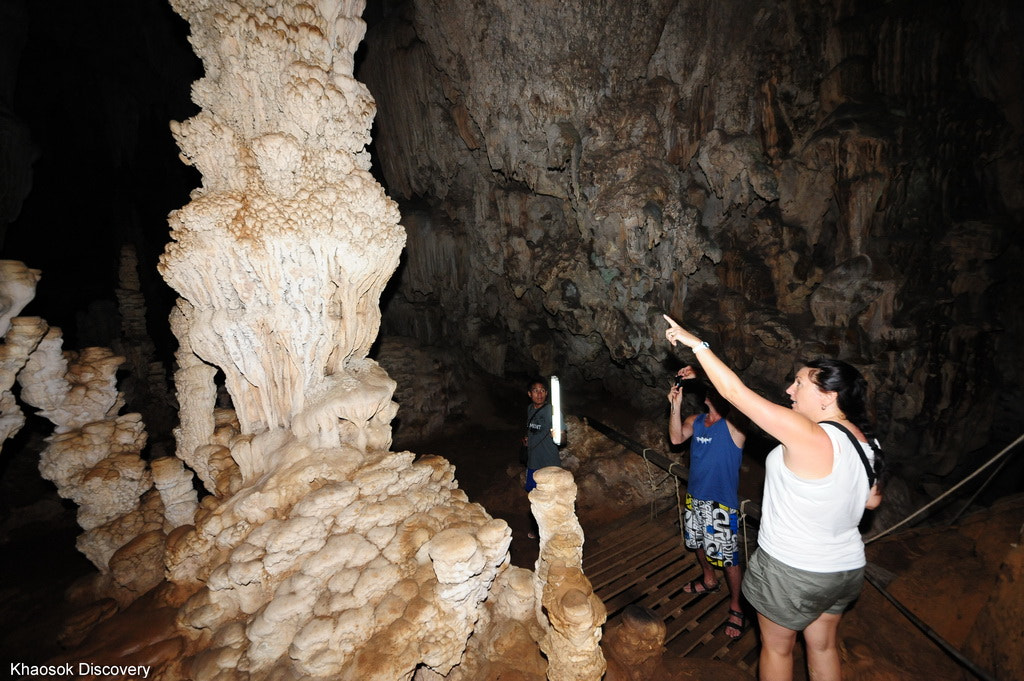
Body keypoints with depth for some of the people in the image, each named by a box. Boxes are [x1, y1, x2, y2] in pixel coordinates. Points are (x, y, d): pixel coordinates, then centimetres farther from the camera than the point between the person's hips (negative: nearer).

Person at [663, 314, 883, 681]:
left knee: (777, 647, 17)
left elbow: (735, 392, -31)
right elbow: (872, 500, 10)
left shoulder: (809, 436, -31)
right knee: (823, 645, 26)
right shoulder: (865, 442, -6)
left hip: (792, 571, -7)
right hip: (846, 569, 7)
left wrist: (696, 343, -24)